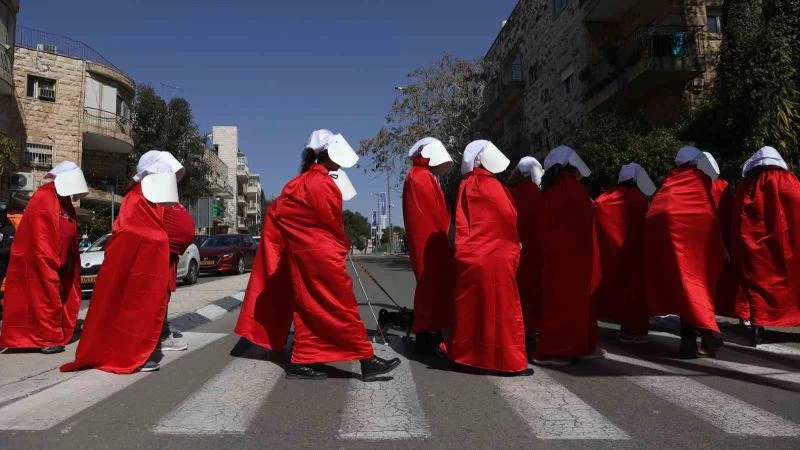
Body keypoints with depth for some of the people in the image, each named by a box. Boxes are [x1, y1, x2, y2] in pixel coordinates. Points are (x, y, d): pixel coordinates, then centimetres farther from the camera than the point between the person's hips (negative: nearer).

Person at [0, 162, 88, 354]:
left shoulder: (64, 202, 13)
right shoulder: (43, 199, -14)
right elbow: (40, 239, -19)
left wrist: (69, 261, 10)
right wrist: (52, 265, -19)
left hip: (57, 264, 8)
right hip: (40, 261, -8)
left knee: (59, 297, 11)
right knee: (45, 298, -5)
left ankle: (58, 333, 19)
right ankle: (48, 339, 0)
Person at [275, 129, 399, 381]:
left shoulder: (303, 181, 14)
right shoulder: (323, 183, -14)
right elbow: (332, 222, -9)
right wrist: (344, 246, 9)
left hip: (305, 253, 9)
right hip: (321, 254, -9)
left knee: (310, 306, 11)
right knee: (343, 306, -5)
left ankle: (301, 361, 12)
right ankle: (367, 360, 0)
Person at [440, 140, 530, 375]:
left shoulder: (466, 185, 12)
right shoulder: (489, 184, -11)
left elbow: (463, 221, 13)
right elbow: (509, 217, -7)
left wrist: (469, 244, 12)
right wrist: (514, 246, 7)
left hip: (470, 256, 8)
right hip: (494, 257, -8)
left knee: (470, 307, 14)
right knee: (500, 308, -1)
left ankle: (461, 352, 20)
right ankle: (509, 360, 5)